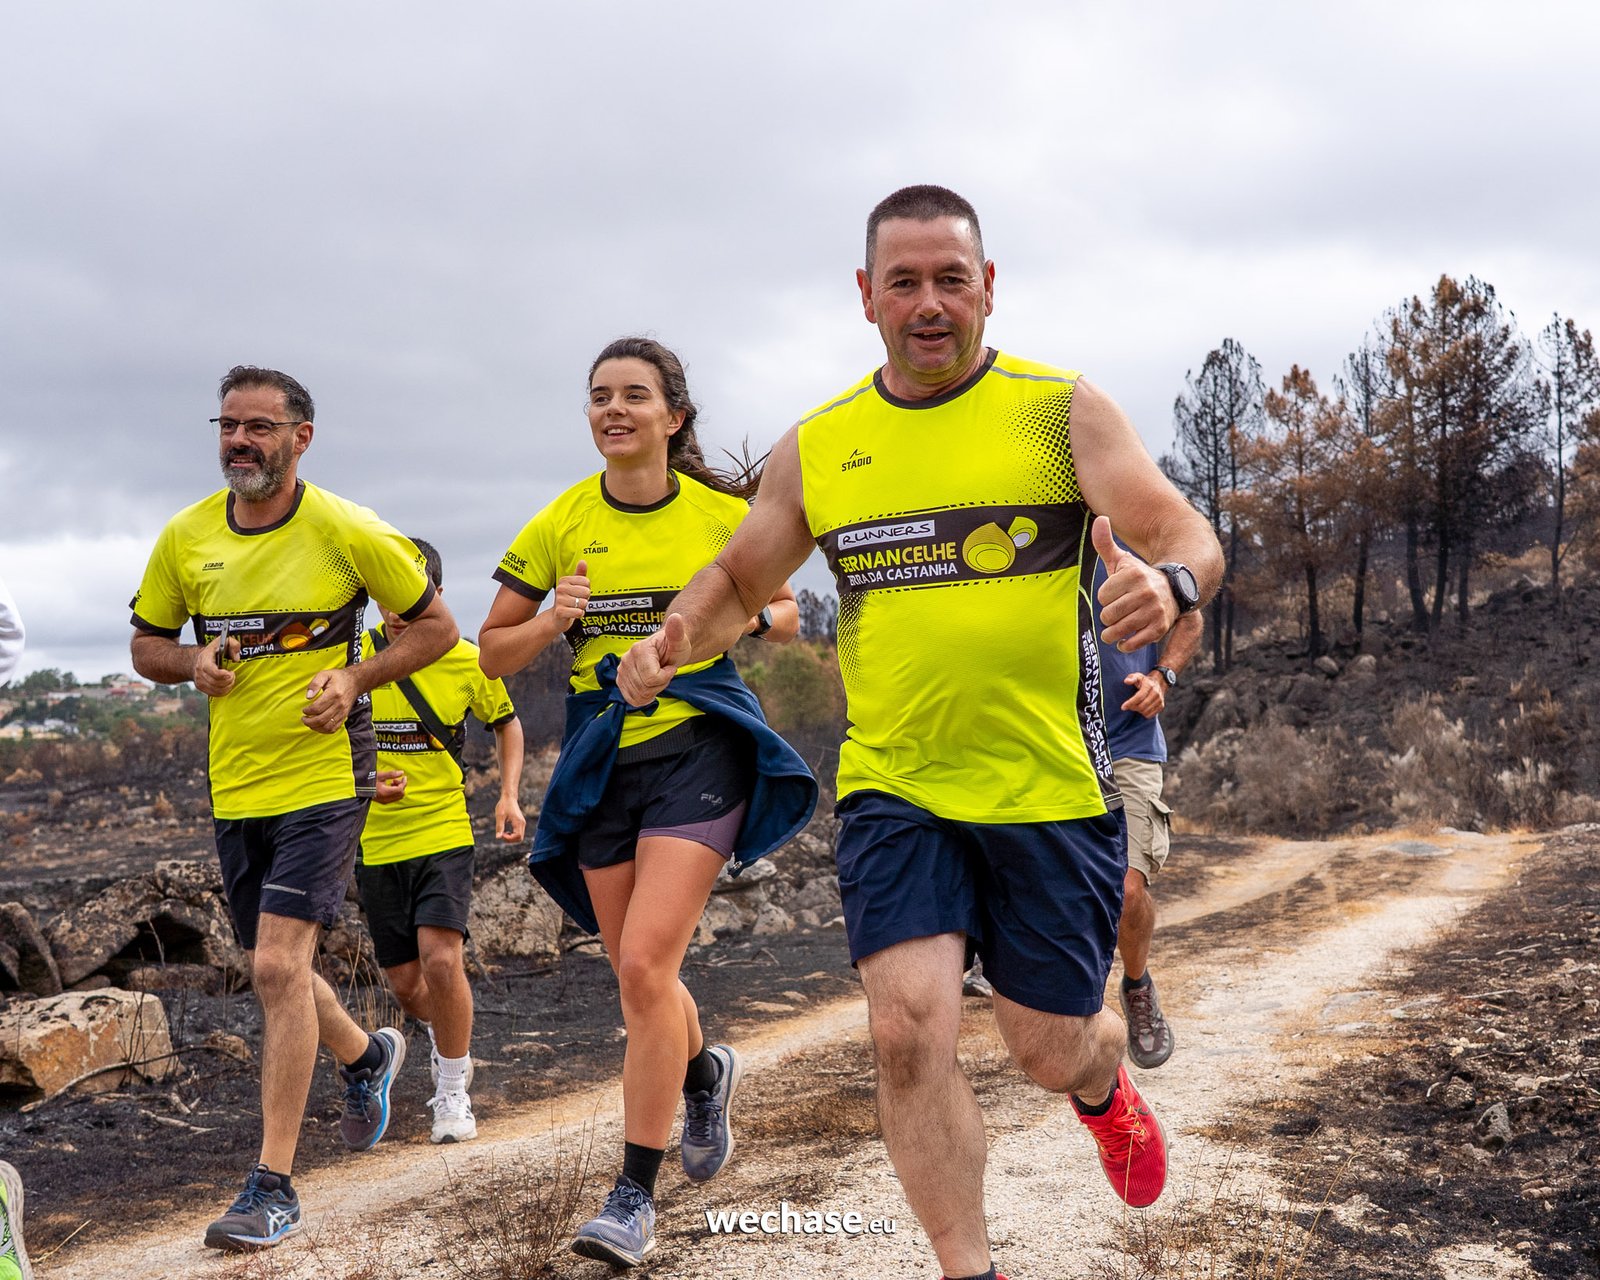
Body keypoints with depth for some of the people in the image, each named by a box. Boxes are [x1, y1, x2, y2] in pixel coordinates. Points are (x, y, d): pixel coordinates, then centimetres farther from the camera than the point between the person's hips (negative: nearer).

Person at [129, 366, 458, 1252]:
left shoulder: (347, 532, -9)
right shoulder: (184, 538, 2)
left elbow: (436, 627, 0)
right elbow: (147, 646, 14)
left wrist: (354, 680, -14)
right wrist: (192, 661, -9)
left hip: (324, 777, -5)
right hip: (234, 787, 5)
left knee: (279, 965, -15)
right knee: (274, 972, 16)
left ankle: (272, 1187, -7)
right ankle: (365, 1057, 47)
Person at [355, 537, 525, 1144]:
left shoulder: (468, 660, -5)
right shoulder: (353, 657, -5)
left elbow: (507, 724, 13)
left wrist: (509, 795, -1)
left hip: (444, 832, -2)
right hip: (375, 840, 2)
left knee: (440, 957, -21)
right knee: (406, 984, 8)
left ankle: (453, 1092, -1)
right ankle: (447, 1038, 44)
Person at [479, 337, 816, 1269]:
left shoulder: (724, 512, -1)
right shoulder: (559, 526, 2)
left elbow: (786, 615, 12)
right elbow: (494, 652, 7)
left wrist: (745, 617, -10)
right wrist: (552, 622, -13)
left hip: (701, 744, -3)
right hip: (605, 758, 3)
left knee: (644, 965, -15)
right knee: (640, 977, 11)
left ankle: (636, 1198, -5)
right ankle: (706, 1071, 45)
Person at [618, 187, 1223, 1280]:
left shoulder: (1065, 410, -2)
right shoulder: (816, 449, 6)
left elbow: (1192, 539, -11)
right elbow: (739, 580, 17)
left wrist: (1169, 585, -35)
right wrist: (675, 639, -5)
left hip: (1051, 787, -1)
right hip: (892, 786, 2)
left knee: (1047, 1048, 8)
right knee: (908, 1027, -14)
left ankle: (1102, 1086, 47)